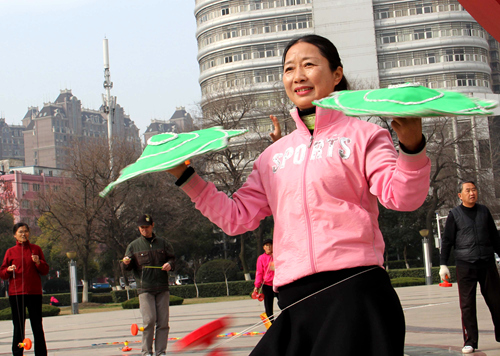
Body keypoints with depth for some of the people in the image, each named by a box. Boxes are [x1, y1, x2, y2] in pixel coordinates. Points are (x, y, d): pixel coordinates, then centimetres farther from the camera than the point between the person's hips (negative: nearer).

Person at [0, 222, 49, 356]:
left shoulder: (36, 249, 8)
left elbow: (45, 271, 9)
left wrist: (38, 262, -10)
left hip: (34, 292, 0)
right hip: (16, 293, 0)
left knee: (38, 327, 3)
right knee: (18, 328, 1)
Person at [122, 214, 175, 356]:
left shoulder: (163, 243, 13)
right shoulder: (134, 246, 9)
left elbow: (172, 258, 15)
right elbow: (128, 267, 11)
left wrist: (169, 264, -7)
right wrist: (126, 263, -12)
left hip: (162, 288, 2)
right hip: (145, 289, -2)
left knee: (163, 321, 0)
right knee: (149, 320, -12)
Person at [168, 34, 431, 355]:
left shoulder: (361, 135, 4)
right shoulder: (274, 156, 18)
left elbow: (402, 196, -10)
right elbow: (237, 217, 20)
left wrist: (411, 147, -29)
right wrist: (186, 177, 14)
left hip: (355, 295, -5)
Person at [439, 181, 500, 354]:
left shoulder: (484, 211, 12)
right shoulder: (454, 214, 4)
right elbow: (447, 241, 4)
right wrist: (443, 264, -1)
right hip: (465, 266, -2)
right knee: (467, 305, -3)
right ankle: (470, 341, 3)